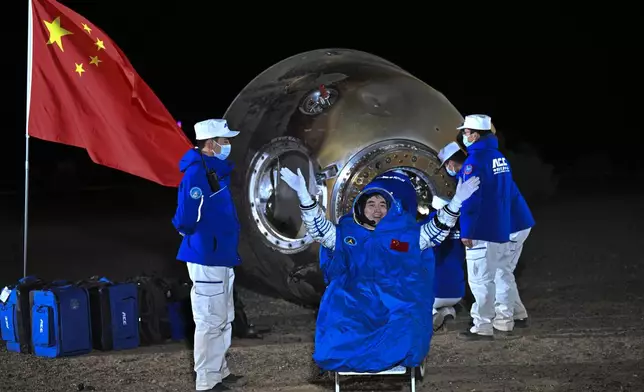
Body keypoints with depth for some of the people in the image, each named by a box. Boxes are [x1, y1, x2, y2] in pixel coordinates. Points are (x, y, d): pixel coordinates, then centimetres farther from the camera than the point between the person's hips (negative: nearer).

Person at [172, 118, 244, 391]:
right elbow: (186, 218, -26)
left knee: (224, 319, 19)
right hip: (207, 259, -10)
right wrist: (197, 236, -6)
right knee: (210, 321, -3)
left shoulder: (216, 170, 11)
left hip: (222, 257, 10)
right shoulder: (197, 173, -20)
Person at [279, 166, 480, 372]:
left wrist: (456, 201, 2)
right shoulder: (346, 234, 18)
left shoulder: (405, 234, 17)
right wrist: (303, 194, -2)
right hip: (353, 305, 0)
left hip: (396, 307, 1)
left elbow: (437, 230, 15)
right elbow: (318, 227, 11)